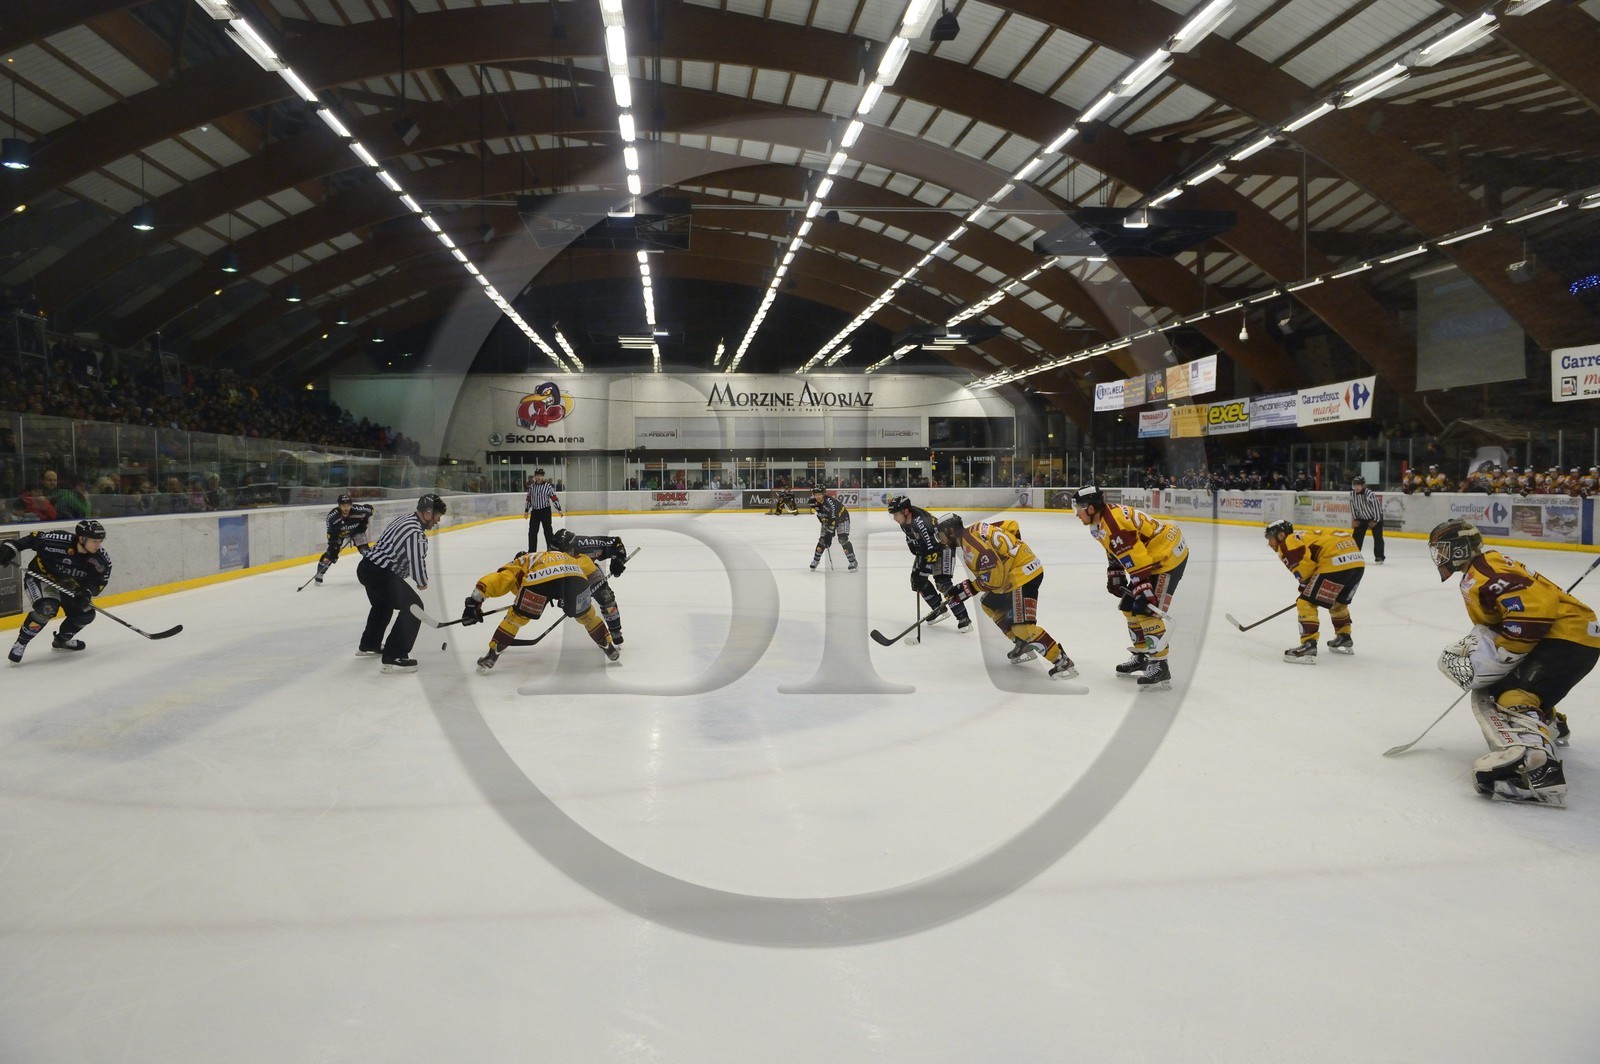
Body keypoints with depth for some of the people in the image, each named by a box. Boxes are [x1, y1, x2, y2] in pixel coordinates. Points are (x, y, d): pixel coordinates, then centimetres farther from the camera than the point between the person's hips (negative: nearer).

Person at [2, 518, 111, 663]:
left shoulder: (102, 559, -20)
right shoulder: (59, 541, -34)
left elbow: (100, 580, -12)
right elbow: (33, 538, -18)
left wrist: (87, 593, -29)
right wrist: (11, 546, -25)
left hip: (66, 583, 6)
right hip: (40, 576, -6)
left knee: (86, 614, 0)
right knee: (47, 608, -30)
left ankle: (61, 640, 28)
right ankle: (20, 644, -12)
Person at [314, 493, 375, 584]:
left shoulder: (358, 510, -35)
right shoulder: (332, 516, -36)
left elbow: (370, 509, -12)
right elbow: (331, 535, -28)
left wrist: (364, 523, -11)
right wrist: (333, 550, -30)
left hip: (356, 530, 1)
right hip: (338, 533, -1)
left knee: (364, 548, -13)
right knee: (331, 551, -11)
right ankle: (320, 573, 5)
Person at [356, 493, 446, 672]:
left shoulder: (407, 520, 11)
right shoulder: (416, 533, -21)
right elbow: (417, 563, -20)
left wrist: (419, 579, 13)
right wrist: (423, 583, 0)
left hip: (366, 567, 11)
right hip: (380, 574, -11)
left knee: (383, 604, 34)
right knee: (413, 606, -11)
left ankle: (369, 644, 54)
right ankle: (394, 657, -12)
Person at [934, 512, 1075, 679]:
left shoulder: (971, 545, -21)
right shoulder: (975, 530, 9)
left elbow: (992, 579, -23)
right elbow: (1011, 525, 15)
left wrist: (967, 589, -14)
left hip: (1024, 574, -11)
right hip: (1015, 571, 11)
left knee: (1022, 626, -18)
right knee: (989, 605, 22)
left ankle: (1062, 661, -12)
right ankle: (1023, 645, 23)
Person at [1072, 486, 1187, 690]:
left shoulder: (1115, 525, -27)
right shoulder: (1103, 519, 4)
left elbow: (1137, 561, -30)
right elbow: (1116, 551, 19)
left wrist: (1143, 593, -30)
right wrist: (1114, 578, 17)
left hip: (1168, 555, -11)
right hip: (1152, 556, 11)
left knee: (1146, 610, -16)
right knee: (1129, 607, 14)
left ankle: (1160, 667, -12)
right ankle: (1142, 655, 26)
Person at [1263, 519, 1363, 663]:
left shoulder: (1288, 544, 4)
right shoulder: (1304, 534, 30)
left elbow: (1304, 568, -9)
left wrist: (1305, 586, 12)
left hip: (1336, 562, -9)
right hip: (1357, 560, 9)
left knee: (1306, 603, -3)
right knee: (1338, 602, 32)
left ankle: (1308, 647, -10)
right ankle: (1344, 640, 45)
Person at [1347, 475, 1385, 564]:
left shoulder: (1370, 494, -29)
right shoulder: (1352, 494, -12)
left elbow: (1377, 506, -22)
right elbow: (1353, 506, 1)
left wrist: (1375, 520, -17)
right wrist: (1355, 519, 0)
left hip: (1375, 517, -5)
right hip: (1362, 518, 5)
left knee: (1378, 537, -6)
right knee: (1357, 536, 2)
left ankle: (1379, 557, -1)